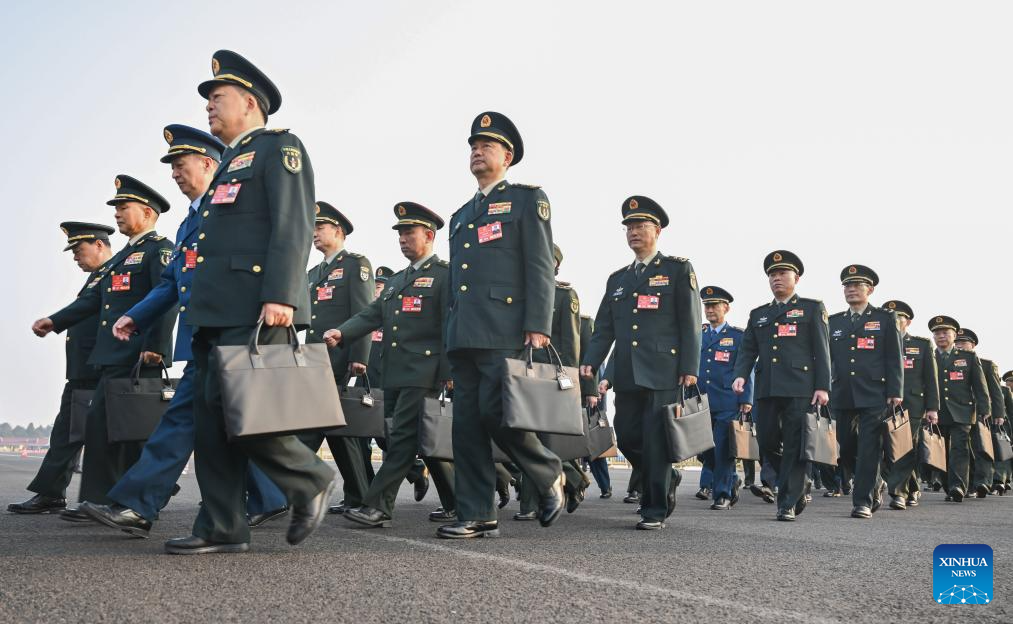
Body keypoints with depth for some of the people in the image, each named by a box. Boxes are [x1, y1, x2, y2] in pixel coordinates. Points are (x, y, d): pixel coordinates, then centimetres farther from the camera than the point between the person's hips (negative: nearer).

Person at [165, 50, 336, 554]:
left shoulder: (279, 147, 1)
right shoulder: (231, 163, 27)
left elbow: (294, 226, -13)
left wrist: (279, 296, -23)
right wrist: (202, 308, 20)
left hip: (254, 309, -9)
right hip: (217, 313, 9)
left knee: (236, 409, -15)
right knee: (212, 417, 4)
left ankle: (310, 481, 4)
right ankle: (221, 527, 8)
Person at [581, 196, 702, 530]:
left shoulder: (678, 269, 4)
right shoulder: (617, 279, 19)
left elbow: (690, 323, -2)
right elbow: (604, 328, 16)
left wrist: (690, 368, -11)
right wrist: (589, 363, 1)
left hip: (664, 373, -5)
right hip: (627, 375, 5)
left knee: (655, 441, -6)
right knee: (627, 437, 6)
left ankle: (655, 509, 4)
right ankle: (666, 479, 31)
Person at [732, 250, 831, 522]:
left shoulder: (812, 308, 9)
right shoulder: (758, 314, 20)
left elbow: (821, 350, 2)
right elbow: (748, 349, 14)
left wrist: (823, 386, -8)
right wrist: (741, 374, -5)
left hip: (800, 388, -4)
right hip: (766, 388, 4)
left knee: (794, 446, -5)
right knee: (767, 441, 3)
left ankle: (788, 503, 1)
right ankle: (798, 485, 25)